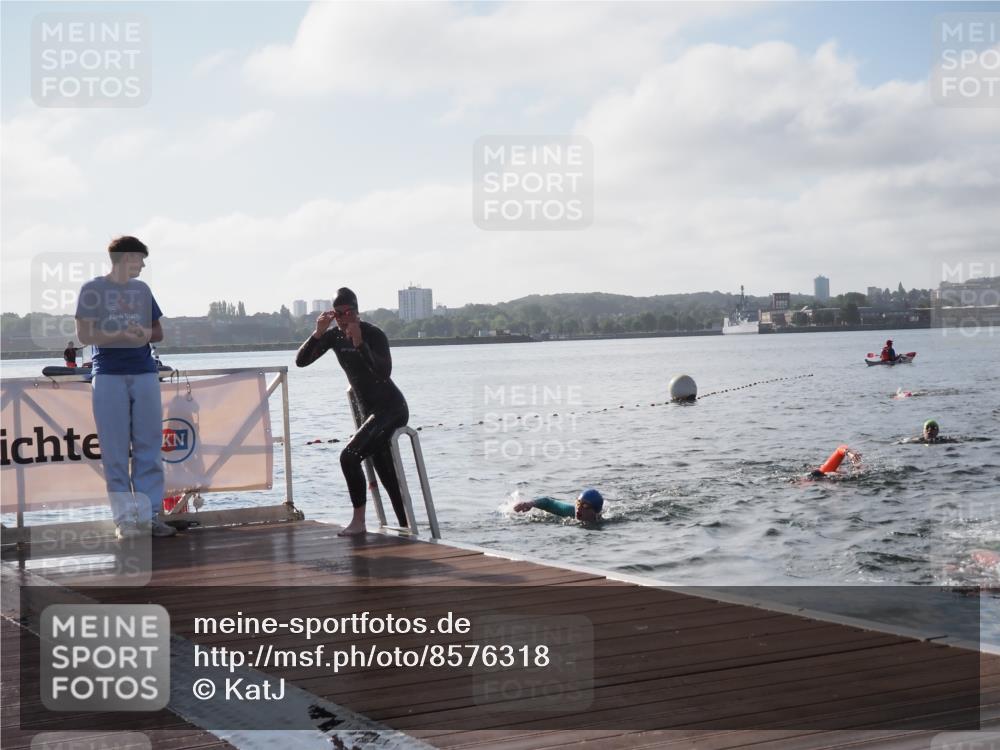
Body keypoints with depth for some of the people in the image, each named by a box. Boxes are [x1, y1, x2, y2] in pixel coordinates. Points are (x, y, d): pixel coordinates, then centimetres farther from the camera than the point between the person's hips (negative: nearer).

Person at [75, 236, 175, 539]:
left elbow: (159, 332, 17)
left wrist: (145, 333, -5)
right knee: (116, 451, -3)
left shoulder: (142, 289, 14)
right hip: (109, 377, -4)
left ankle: (149, 515, 6)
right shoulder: (93, 289, 1)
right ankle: (124, 518, 1)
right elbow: (84, 334, -5)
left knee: (149, 447, 2)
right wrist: (122, 336, -16)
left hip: (145, 374, 4)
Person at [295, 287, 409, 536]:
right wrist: (318, 334, -15)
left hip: (391, 408, -8)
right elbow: (301, 361, -1)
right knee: (387, 477, 9)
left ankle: (358, 522, -13)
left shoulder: (374, 334, -16)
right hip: (371, 412, 8)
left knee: (349, 456, -21)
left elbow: (384, 371, -30)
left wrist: (360, 343, -35)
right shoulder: (334, 336, 4)